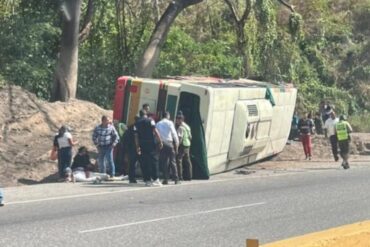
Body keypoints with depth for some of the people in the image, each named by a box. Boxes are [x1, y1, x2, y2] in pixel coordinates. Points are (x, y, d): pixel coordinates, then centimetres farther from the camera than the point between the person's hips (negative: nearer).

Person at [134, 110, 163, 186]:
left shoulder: (137, 123, 10)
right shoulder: (150, 120, 1)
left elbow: (136, 136, 6)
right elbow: (155, 131, -8)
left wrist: (137, 147, 8)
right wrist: (160, 142, -7)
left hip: (142, 145, 3)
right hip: (151, 143, -3)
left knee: (144, 163, 5)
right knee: (154, 161, 1)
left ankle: (147, 180, 2)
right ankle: (156, 179, -5)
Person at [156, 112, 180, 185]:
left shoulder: (158, 124, 8)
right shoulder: (170, 123, 0)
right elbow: (174, 134, -2)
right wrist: (176, 144, 3)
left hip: (161, 144, 2)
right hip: (170, 143, -2)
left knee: (164, 162, 3)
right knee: (173, 162, 1)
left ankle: (165, 179, -2)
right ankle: (176, 179, -3)